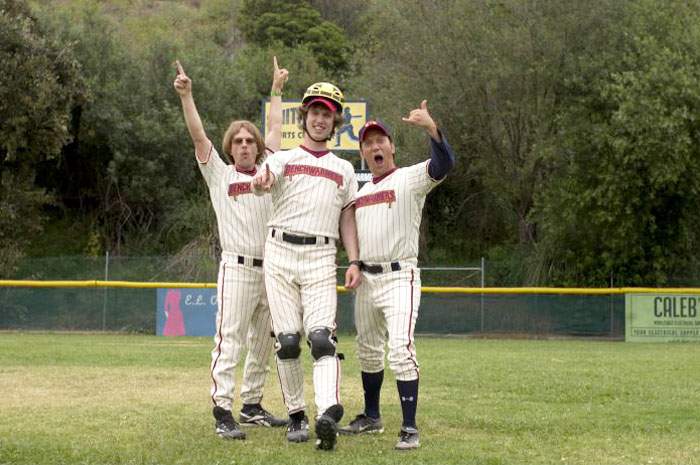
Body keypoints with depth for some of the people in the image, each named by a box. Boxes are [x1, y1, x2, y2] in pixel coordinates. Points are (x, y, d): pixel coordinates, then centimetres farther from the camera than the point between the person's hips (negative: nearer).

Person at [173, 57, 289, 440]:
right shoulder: (219, 175, 8)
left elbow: (275, 130, 27)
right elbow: (198, 135, 0)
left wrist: (276, 90, 35)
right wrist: (186, 95, -10)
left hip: (271, 269, 5)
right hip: (237, 268, -5)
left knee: (263, 342, 9)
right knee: (229, 339, -11)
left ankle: (251, 406, 18)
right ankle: (223, 412, -14)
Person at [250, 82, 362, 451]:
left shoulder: (344, 170, 19)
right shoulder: (283, 159, 10)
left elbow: (347, 220, 16)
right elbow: (264, 180, -12)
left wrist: (354, 261, 1)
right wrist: (260, 183, -38)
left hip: (321, 257, 0)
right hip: (280, 253, 0)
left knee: (321, 336, -16)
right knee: (287, 339, -2)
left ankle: (328, 413, -31)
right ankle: (296, 416, 7)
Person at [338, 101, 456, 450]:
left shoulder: (410, 179, -6)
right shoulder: (361, 190, 16)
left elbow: (444, 164, -25)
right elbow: (353, 233, 26)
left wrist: (431, 127, -39)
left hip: (399, 277, -7)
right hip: (365, 279, 7)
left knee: (401, 350, -18)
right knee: (368, 352, 16)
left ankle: (410, 428, -17)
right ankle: (371, 418, 30)